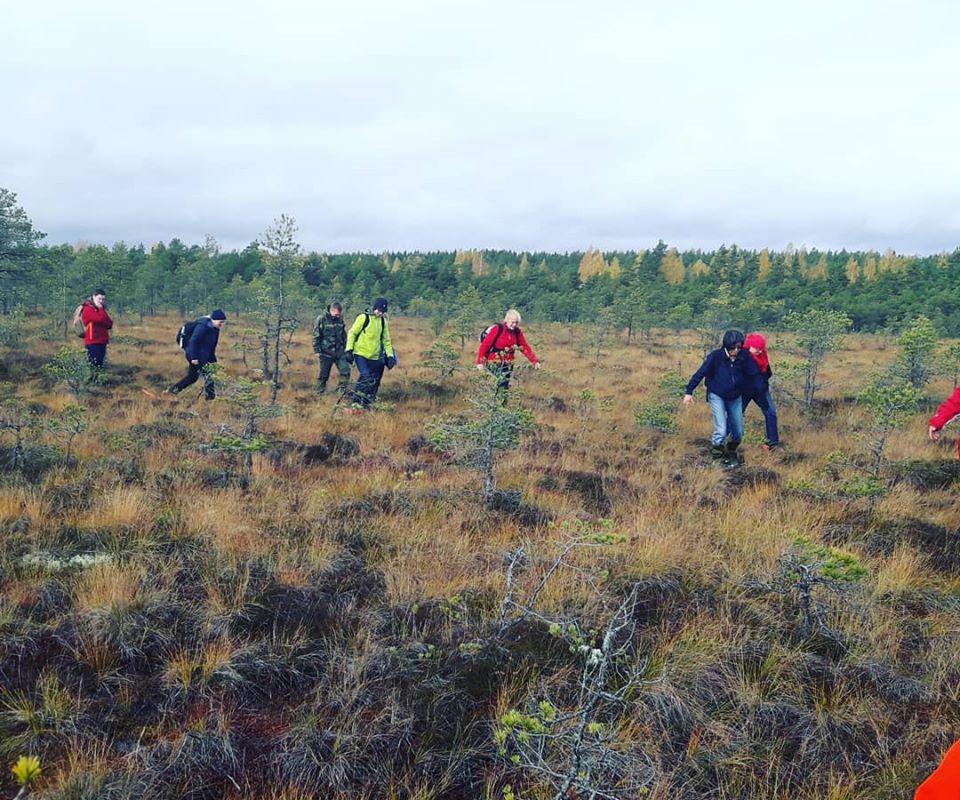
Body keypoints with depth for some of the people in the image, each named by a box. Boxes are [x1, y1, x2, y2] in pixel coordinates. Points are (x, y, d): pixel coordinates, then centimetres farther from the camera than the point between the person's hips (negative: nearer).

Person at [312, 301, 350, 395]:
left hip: (339, 352, 4)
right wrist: (317, 350, -8)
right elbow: (316, 336, -5)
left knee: (345, 371, -9)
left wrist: (345, 348, 20)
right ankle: (320, 392, 17)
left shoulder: (340, 319, 6)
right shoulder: (322, 319, -8)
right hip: (326, 352, -4)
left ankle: (342, 390, 3)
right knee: (324, 374, 4)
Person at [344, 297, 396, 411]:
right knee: (365, 377, -22)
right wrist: (349, 350, -11)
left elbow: (386, 340, 18)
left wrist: (390, 355, 11)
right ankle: (356, 405, -18)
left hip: (374, 357, 6)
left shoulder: (383, 321, 10)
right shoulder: (364, 317, -6)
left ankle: (366, 405, 14)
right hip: (360, 354, -6)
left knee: (374, 382, 3)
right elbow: (352, 333, -3)